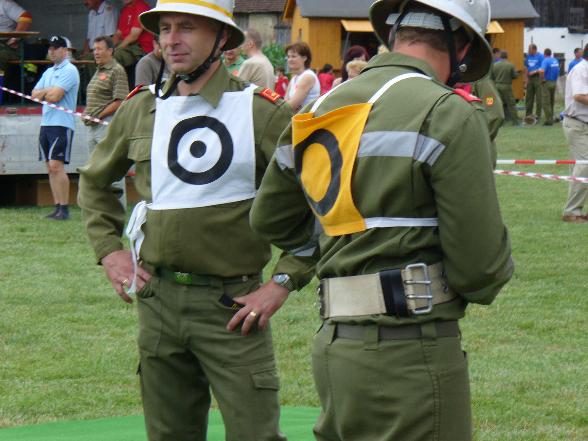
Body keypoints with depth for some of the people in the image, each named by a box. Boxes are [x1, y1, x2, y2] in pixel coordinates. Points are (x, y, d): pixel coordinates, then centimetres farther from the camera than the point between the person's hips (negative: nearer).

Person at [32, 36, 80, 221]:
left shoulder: (69, 71, -7)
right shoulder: (48, 72, 20)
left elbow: (55, 96, -16)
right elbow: (34, 94, 13)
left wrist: (43, 93, 3)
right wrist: (48, 91, -4)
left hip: (62, 124, -8)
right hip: (46, 123, 8)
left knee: (56, 165, -14)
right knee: (50, 167, 5)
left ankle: (64, 208, -12)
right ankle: (57, 207, 8)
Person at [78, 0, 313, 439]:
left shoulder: (263, 111, -7)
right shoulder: (139, 110, 7)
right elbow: (94, 181, 24)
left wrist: (283, 282, -11)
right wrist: (109, 251, 12)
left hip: (231, 303, -4)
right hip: (158, 299, 5)